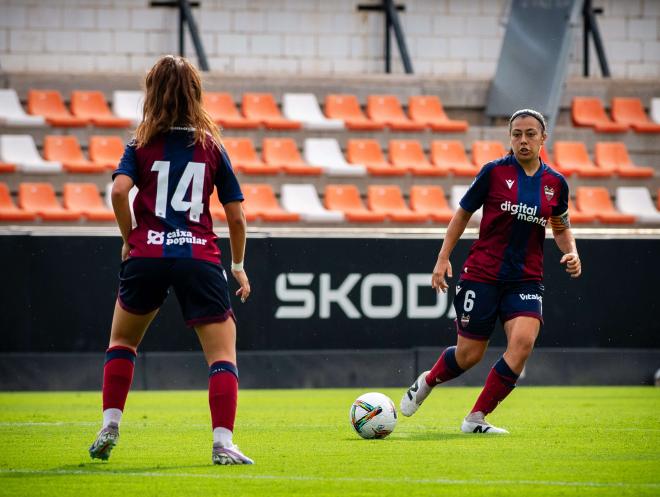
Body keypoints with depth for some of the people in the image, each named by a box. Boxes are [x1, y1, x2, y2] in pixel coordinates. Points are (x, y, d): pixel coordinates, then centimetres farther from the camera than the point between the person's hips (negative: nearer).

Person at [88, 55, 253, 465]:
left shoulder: (142, 144, 7)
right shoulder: (212, 146, 10)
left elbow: (119, 191, -10)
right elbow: (236, 216, 9)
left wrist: (129, 237, 5)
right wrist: (239, 266, 21)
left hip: (147, 256, 1)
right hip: (200, 258, -1)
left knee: (122, 340, 23)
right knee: (223, 354, 0)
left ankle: (110, 427, 14)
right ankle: (223, 442, -16)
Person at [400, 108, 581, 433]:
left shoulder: (555, 183, 4)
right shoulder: (494, 172, -5)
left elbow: (560, 226, 20)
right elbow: (463, 213, 4)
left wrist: (571, 251, 0)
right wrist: (443, 258, 0)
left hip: (526, 279, 2)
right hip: (482, 274, -2)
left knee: (523, 341, -22)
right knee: (468, 355, 0)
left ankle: (476, 418, -9)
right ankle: (426, 382, 36)